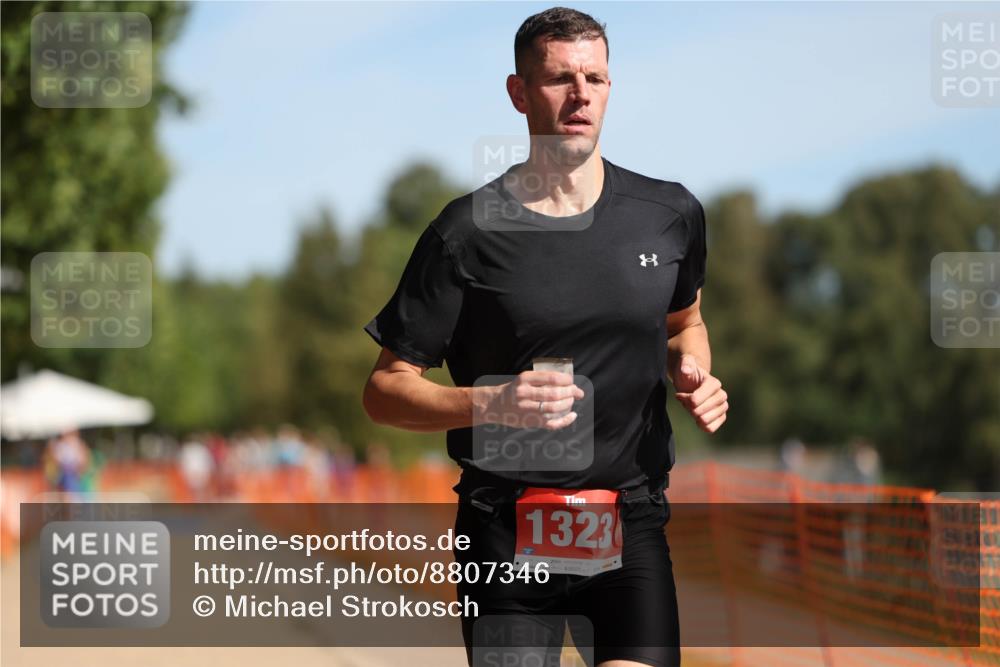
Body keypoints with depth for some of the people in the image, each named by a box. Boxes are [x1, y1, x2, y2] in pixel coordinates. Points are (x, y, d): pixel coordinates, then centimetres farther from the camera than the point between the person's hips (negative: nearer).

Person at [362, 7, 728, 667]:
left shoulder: (671, 213, 5)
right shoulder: (468, 231, -6)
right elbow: (385, 390, -4)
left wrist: (694, 375, 3)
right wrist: (492, 403, -21)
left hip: (632, 523, 1)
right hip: (506, 534, -1)